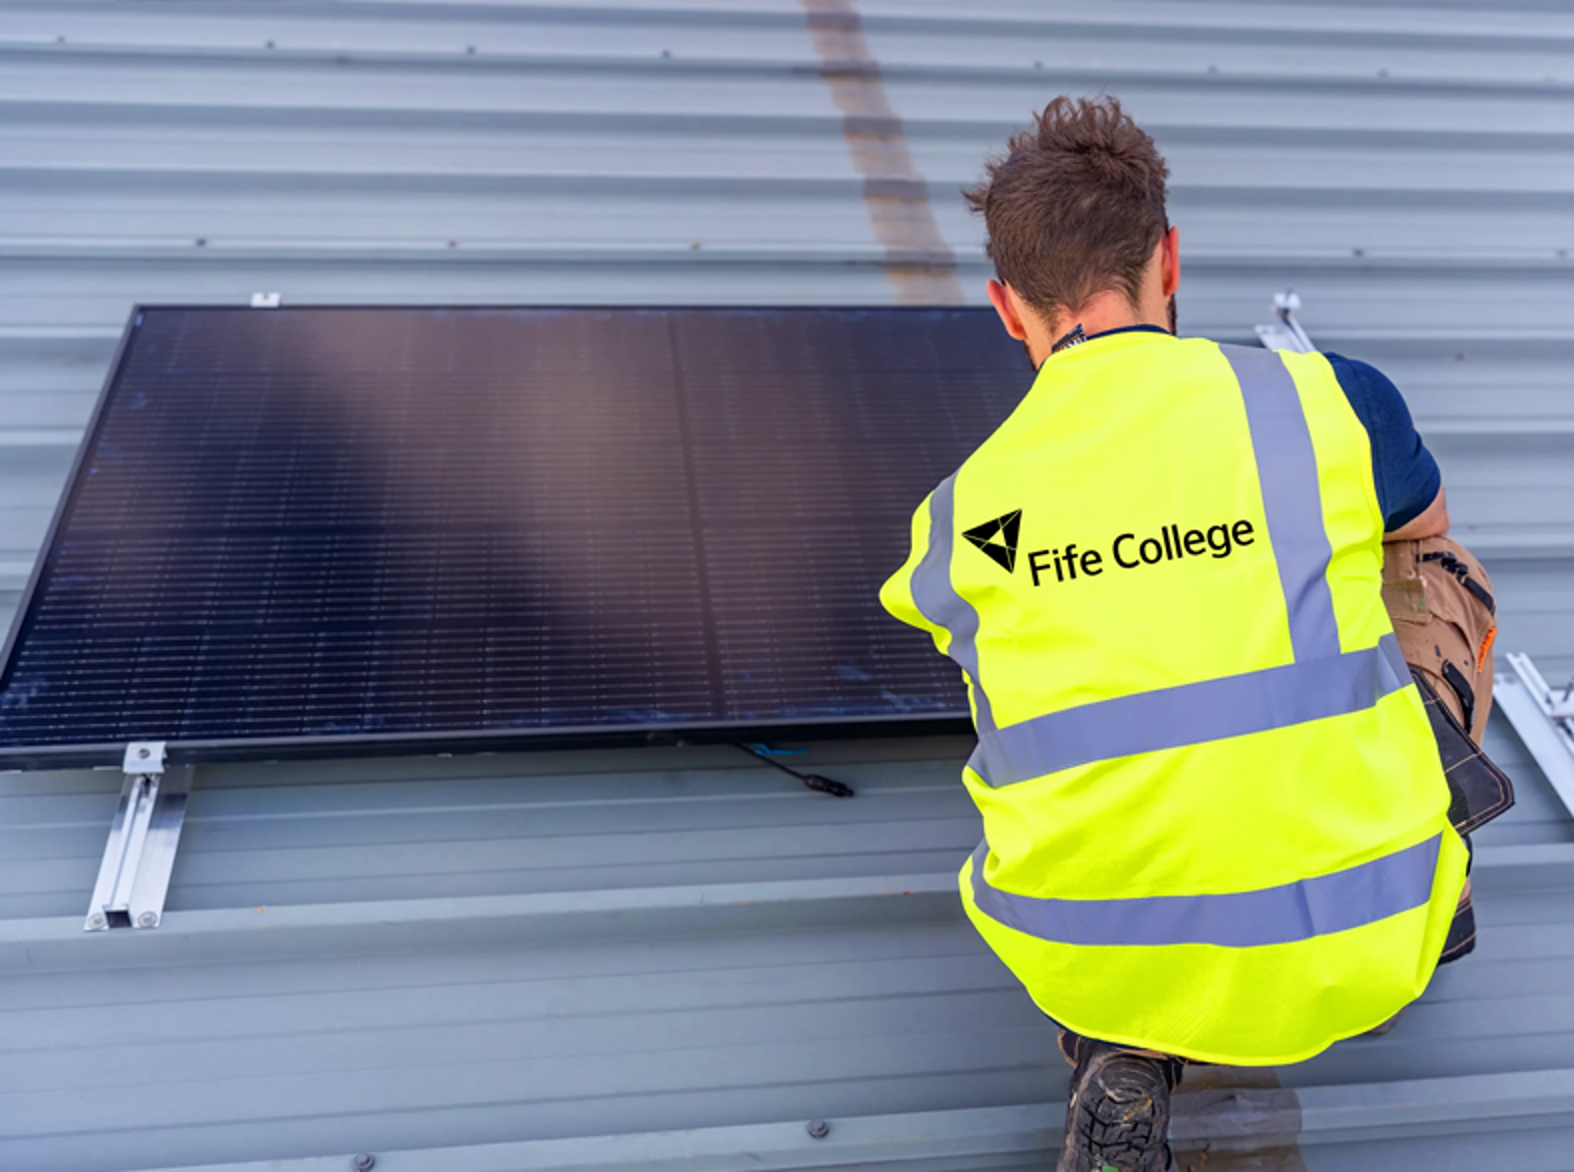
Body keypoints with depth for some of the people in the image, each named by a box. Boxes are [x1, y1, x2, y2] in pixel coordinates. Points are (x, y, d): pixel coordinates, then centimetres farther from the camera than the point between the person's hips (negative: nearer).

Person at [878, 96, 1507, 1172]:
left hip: (1090, 966, 1)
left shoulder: (957, 516, -1)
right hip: (1348, 958, 0)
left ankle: (1125, 1054, 14)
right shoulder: (1331, 399, -5)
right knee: (1441, 577, 19)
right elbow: (1420, 523, 19)